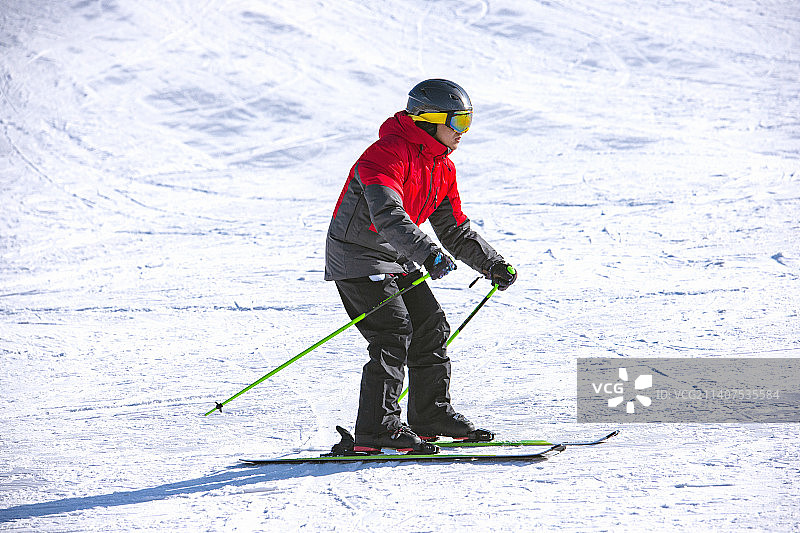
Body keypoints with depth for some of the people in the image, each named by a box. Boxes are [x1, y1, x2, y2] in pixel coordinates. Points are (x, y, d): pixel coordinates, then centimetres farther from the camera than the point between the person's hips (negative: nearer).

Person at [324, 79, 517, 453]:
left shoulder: (443, 168, 9)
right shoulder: (387, 154, -22)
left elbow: (455, 230, 18)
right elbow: (387, 216, -37)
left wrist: (493, 265, 8)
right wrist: (428, 254, -48)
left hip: (398, 261, 9)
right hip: (358, 257, -9)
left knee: (431, 328, 8)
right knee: (393, 334, -19)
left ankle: (431, 415, 22)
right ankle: (376, 429, -20)